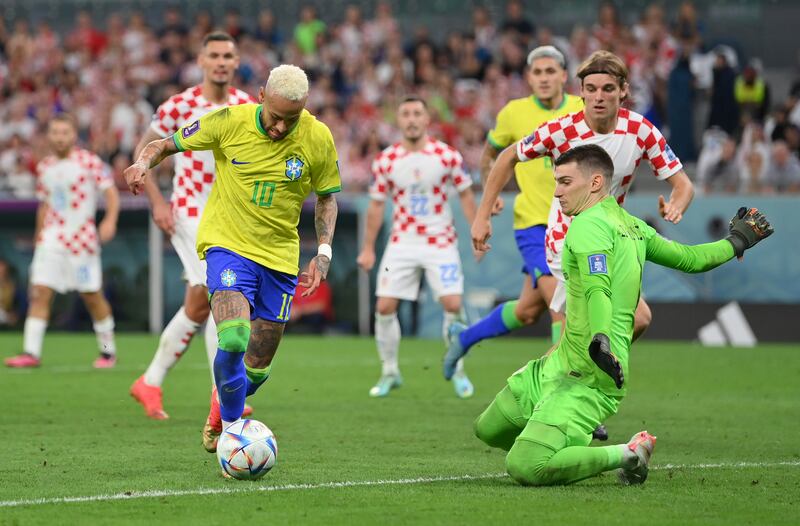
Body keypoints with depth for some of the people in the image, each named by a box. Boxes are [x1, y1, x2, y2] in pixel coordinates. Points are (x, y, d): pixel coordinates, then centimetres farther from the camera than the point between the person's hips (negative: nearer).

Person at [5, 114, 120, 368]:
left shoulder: (89, 161, -5)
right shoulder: (44, 167, 11)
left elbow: (111, 193, -7)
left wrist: (110, 220, -23)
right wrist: (38, 237, 23)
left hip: (82, 238, -4)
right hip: (51, 239, 4)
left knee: (92, 296, 2)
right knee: (39, 293, -7)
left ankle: (108, 351, 16)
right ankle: (31, 352, -8)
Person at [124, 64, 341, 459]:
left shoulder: (318, 138, -7)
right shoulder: (229, 122, -12)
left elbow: (326, 196, 10)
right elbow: (167, 144, -1)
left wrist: (324, 251, -2)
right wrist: (144, 163, -23)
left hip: (279, 255, 3)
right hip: (227, 245, -3)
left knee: (257, 370, 8)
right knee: (233, 339, -28)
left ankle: (219, 412, 41)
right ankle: (232, 427, -9)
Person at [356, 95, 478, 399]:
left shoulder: (447, 155, -4)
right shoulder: (386, 161, -1)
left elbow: (465, 195, 6)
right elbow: (376, 205, 7)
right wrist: (368, 248, 6)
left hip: (440, 242, -1)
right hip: (401, 243, 2)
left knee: (452, 304, -13)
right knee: (385, 306, -6)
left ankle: (458, 371, 5)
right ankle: (390, 372, 11)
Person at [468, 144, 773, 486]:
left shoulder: (589, 225, -14)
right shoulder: (629, 224, 13)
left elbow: (598, 289, -30)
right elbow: (690, 259, 22)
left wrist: (601, 338, -47)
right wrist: (735, 242, 40)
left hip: (588, 379, -10)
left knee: (524, 469, -23)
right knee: (488, 429, 15)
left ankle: (626, 455, -7)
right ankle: (582, 438, 25)